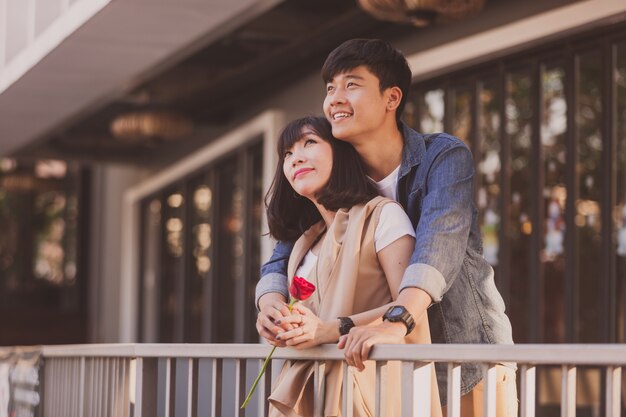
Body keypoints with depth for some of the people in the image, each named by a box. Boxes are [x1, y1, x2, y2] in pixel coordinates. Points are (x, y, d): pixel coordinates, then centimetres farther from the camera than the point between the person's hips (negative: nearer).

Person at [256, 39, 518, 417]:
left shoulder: (445, 157, -15)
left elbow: (440, 242, -32)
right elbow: (284, 259, -1)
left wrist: (396, 322, -49)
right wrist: (270, 304, -26)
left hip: (472, 355, -4)